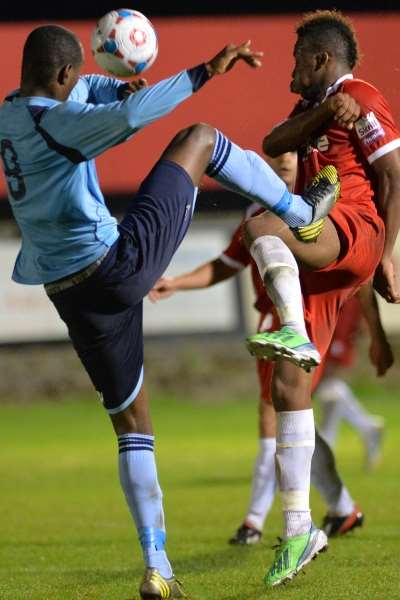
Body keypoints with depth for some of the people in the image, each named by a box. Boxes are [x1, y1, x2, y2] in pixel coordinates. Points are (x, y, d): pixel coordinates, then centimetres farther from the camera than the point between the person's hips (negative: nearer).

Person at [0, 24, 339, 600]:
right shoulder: (53, 120, -17)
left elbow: (82, 92, 26)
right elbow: (128, 117, -35)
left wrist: (120, 88, 6)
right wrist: (204, 73, -31)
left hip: (70, 292, 8)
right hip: (120, 265, -8)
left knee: (131, 421, 15)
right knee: (200, 137, 9)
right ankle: (301, 212, 23)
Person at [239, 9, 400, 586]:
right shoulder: (316, 107, 27)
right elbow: (273, 143, 9)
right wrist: (323, 112, -8)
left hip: (354, 232, -8)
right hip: (317, 259, 8)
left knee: (259, 226, -37)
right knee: (288, 387, 1)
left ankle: (293, 333, -56)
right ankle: (297, 529, 2)